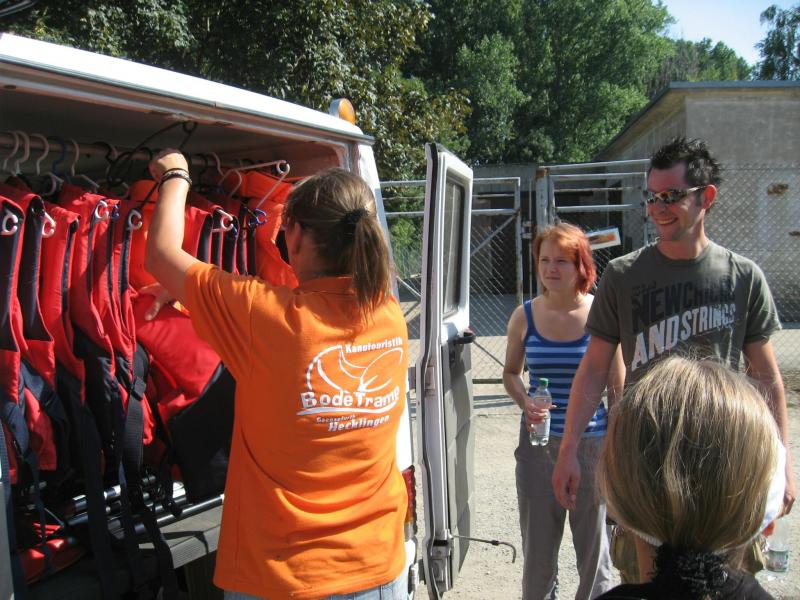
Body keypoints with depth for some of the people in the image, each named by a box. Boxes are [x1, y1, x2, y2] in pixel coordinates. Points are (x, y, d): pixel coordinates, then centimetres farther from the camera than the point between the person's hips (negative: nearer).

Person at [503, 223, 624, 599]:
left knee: (594, 544, 11)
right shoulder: (524, 317, -2)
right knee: (537, 543, 14)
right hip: (538, 444, 2)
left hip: (592, 443, -2)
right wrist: (525, 404, -8)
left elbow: (618, 388, -3)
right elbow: (511, 372, 12)